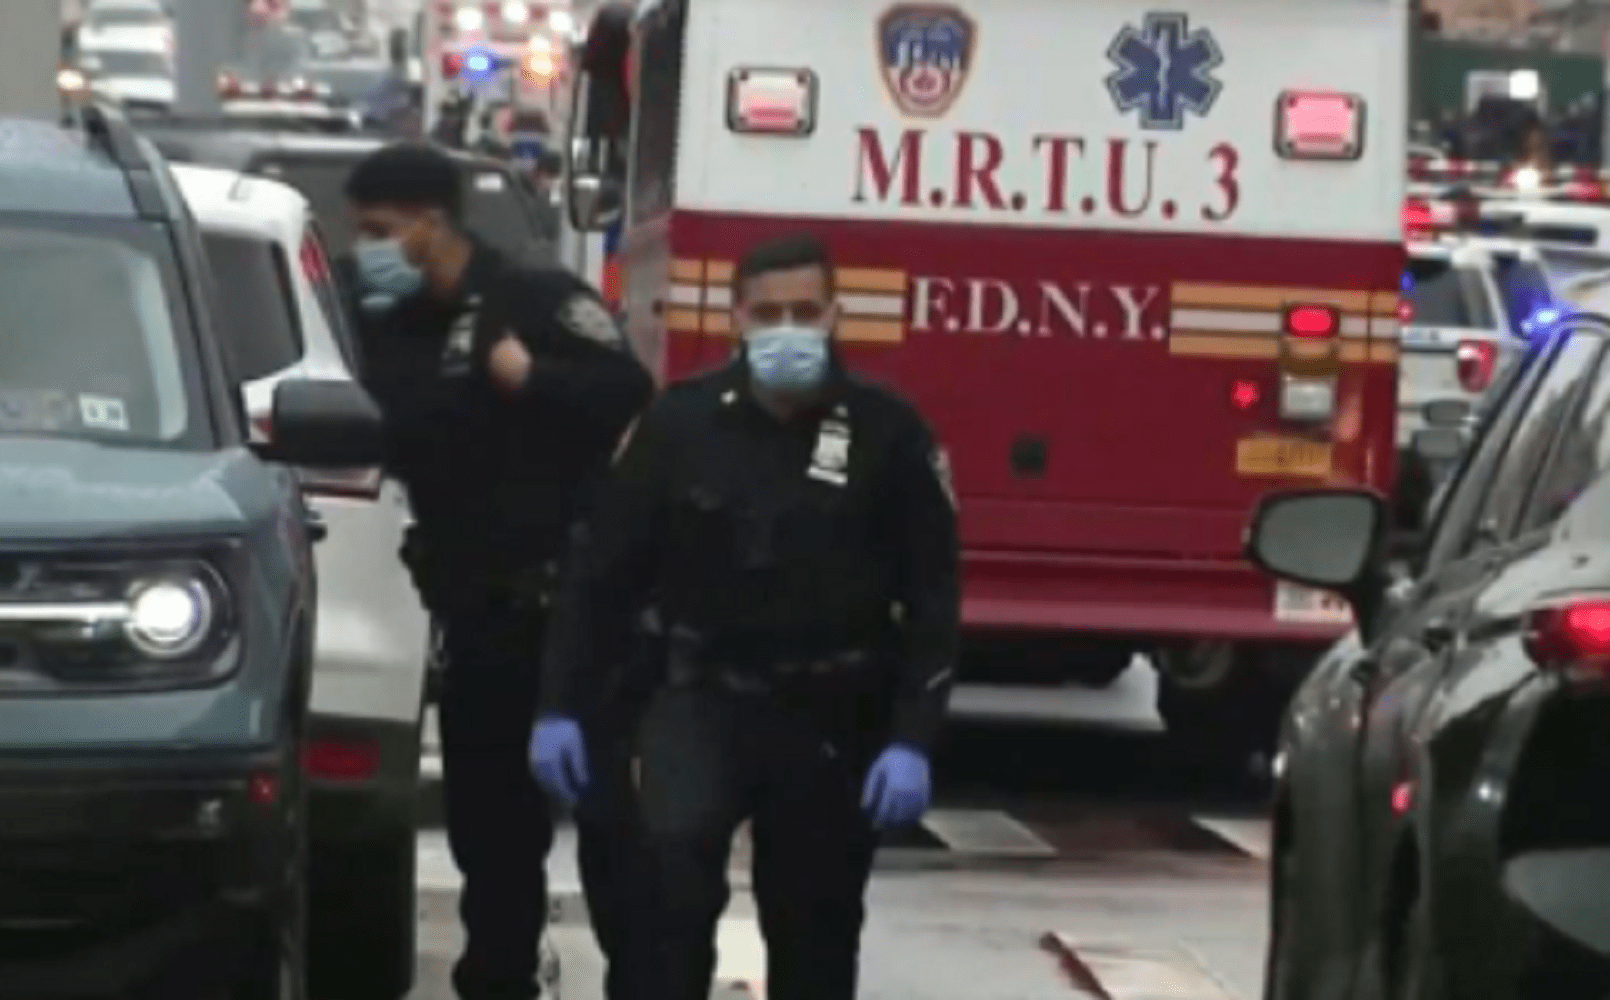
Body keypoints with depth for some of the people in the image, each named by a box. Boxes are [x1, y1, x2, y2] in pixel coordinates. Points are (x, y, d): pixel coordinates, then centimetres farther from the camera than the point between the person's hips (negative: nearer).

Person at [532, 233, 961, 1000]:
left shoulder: (887, 435, -6)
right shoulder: (680, 423, -4)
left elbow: (931, 600, -4)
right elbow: (604, 571, 2)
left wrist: (911, 738, -12)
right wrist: (558, 705, -2)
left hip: (830, 717, 0)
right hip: (703, 696, 0)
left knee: (814, 921, 9)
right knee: (672, 851, -26)